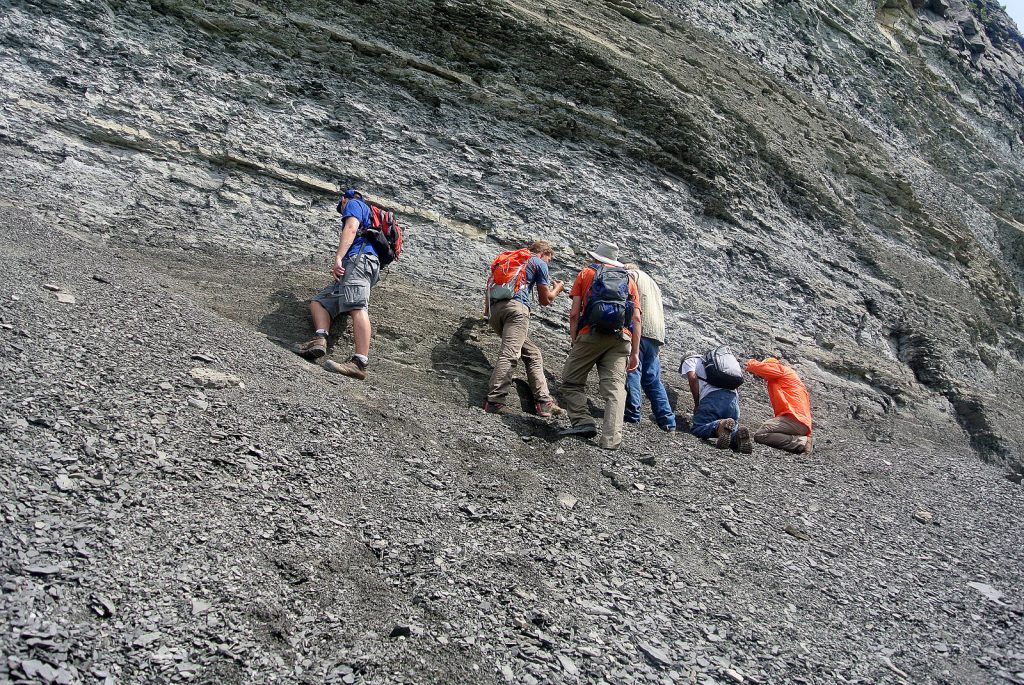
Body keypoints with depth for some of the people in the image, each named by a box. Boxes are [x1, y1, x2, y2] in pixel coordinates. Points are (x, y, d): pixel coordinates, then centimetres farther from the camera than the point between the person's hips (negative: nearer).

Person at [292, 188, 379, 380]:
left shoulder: (353, 204, 14)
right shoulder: (368, 214, 40)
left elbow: (351, 228, -5)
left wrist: (338, 258, -15)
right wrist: (340, 269, 30)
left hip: (358, 258, -10)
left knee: (356, 306, -28)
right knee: (319, 301, 9)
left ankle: (360, 363, -44)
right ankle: (320, 339, -19)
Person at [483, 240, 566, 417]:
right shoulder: (539, 263, 12)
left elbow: (490, 286, 31)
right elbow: (544, 300, 13)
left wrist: (488, 309, 37)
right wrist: (557, 289, 31)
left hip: (495, 309, 8)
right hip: (516, 306, -8)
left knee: (532, 353, 11)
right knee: (509, 354, -19)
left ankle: (543, 401, 2)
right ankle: (494, 401, -33)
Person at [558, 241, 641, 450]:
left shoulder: (586, 273, 17)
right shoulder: (628, 279, 23)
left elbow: (574, 313, 5)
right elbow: (636, 318, 12)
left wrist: (574, 342, 8)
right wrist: (635, 353, 11)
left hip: (591, 334, -2)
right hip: (621, 339, 2)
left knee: (571, 381, 10)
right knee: (615, 387, -3)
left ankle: (582, 421, -7)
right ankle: (611, 439, -13)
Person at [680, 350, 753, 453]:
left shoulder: (688, 360, 23)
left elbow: (692, 378, -2)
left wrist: (697, 404, 3)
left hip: (712, 396, -6)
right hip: (733, 397, 6)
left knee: (697, 429, -6)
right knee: (731, 432, 16)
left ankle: (721, 426, -35)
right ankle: (739, 433, -20)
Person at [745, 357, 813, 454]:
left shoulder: (780, 369, 7)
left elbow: (756, 366, -1)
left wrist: (750, 363, 22)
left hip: (794, 419, -10)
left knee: (759, 435, -20)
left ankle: (801, 442, -20)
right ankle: (801, 440, -3)